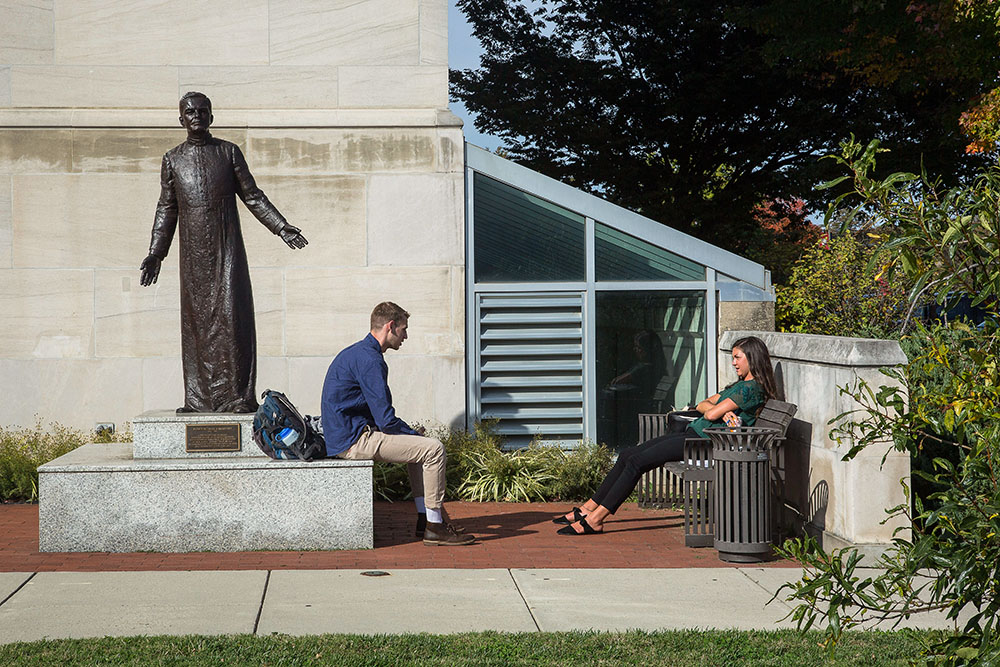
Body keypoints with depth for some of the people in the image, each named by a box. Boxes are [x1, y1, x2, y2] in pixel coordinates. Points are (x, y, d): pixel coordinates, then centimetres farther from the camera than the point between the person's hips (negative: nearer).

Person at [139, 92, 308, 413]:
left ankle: (239, 397, -8)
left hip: (227, 251, -2)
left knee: (231, 317, -9)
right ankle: (198, 399, 4)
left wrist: (281, 227, -2)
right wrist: (155, 254, 11)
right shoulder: (173, 159, 11)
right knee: (195, 322, 1)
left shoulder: (229, 152, 7)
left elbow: (252, 196, 8)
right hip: (193, 254, 2)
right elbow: (166, 209, 15)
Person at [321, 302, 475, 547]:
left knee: (420, 445, 23)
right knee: (433, 448, -12)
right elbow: (386, 420, -19)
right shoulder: (370, 359, -17)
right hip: (354, 441, -11)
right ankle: (434, 527, -6)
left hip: (343, 435, 11)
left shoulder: (356, 352, 17)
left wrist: (410, 432, 11)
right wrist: (413, 433, -2)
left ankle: (425, 518, 20)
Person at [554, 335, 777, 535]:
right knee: (627, 455, 2)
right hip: (691, 431, 10)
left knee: (636, 461, -17)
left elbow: (712, 414, -17)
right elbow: (702, 405, 15)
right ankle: (589, 508, 5)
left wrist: (718, 410, 8)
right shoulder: (740, 386, 23)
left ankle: (595, 519, -15)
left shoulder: (752, 388, -10)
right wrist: (722, 411, -6)